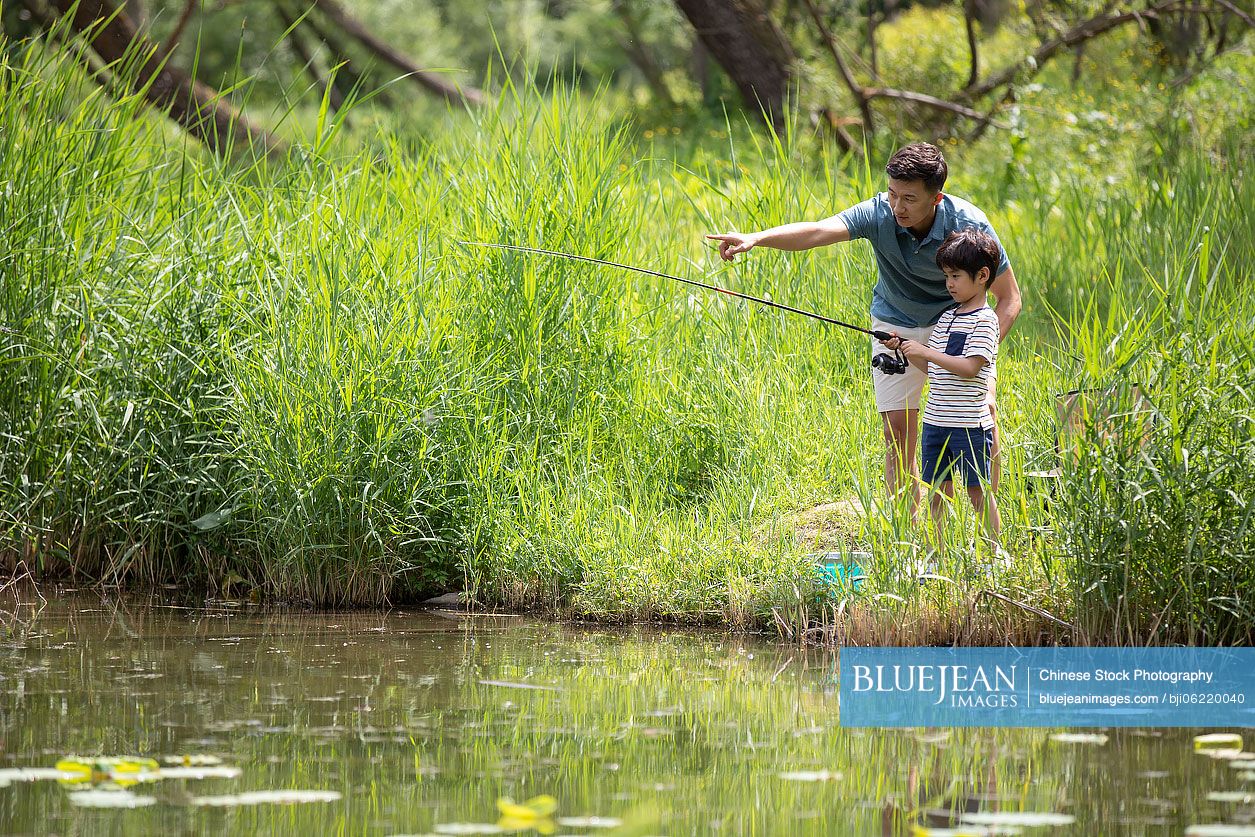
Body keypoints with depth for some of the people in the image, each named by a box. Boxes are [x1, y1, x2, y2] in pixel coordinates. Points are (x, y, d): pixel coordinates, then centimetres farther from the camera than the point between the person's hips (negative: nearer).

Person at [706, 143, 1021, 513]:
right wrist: (754, 239, -58)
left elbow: (1009, 299, -17)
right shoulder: (879, 214, -25)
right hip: (896, 325, 1)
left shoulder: (969, 225, -26)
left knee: (981, 415, -13)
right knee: (897, 429, -7)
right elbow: (818, 231, -41)